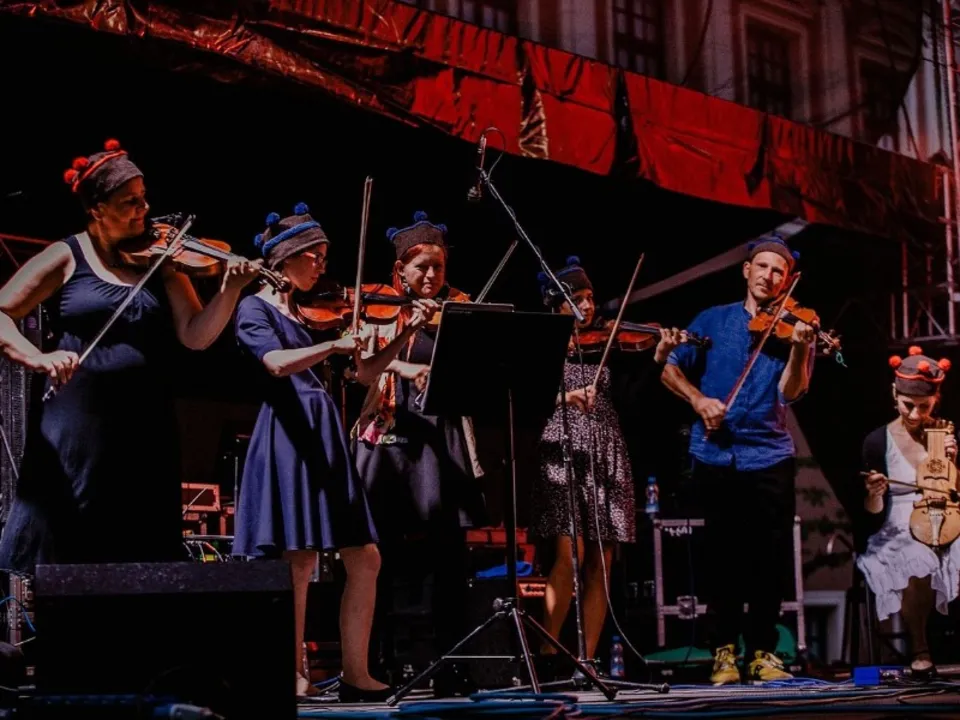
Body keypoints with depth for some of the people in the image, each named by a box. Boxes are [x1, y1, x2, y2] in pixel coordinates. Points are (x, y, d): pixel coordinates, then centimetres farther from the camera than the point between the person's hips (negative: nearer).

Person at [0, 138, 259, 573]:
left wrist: (230, 291, -16)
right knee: (54, 554, -3)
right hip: (75, 430, -3)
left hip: (146, 434, 3)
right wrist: (38, 358, -21)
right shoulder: (67, 258, 0)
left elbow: (195, 336, 1)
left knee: (141, 558, 6)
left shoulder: (159, 260, 8)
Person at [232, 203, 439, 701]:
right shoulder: (255, 308, 0)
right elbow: (278, 363, -19)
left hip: (326, 437, 8)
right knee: (300, 561, -11)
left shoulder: (311, 313, 21)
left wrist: (408, 333, 13)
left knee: (364, 558, 3)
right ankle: (295, 674, -2)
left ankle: (355, 675, 8)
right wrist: (335, 344, -24)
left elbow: (363, 371, 21)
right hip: (289, 437, -8)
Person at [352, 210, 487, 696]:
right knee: (380, 553, -1)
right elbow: (362, 370, -7)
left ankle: (449, 667, 0)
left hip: (441, 438, 1)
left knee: (448, 552, -6)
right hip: (388, 437, -1)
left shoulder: (458, 312, 11)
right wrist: (400, 366, -26)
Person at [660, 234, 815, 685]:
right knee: (723, 558, 3)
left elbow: (790, 391, -10)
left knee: (770, 559, 0)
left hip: (769, 457, 0)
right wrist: (697, 398, -8)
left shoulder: (792, 329, 4)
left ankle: (762, 651, 10)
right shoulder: (713, 321, 8)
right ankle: (725, 651, 12)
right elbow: (670, 370, 10)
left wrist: (799, 348, -27)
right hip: (715, 457, 0)